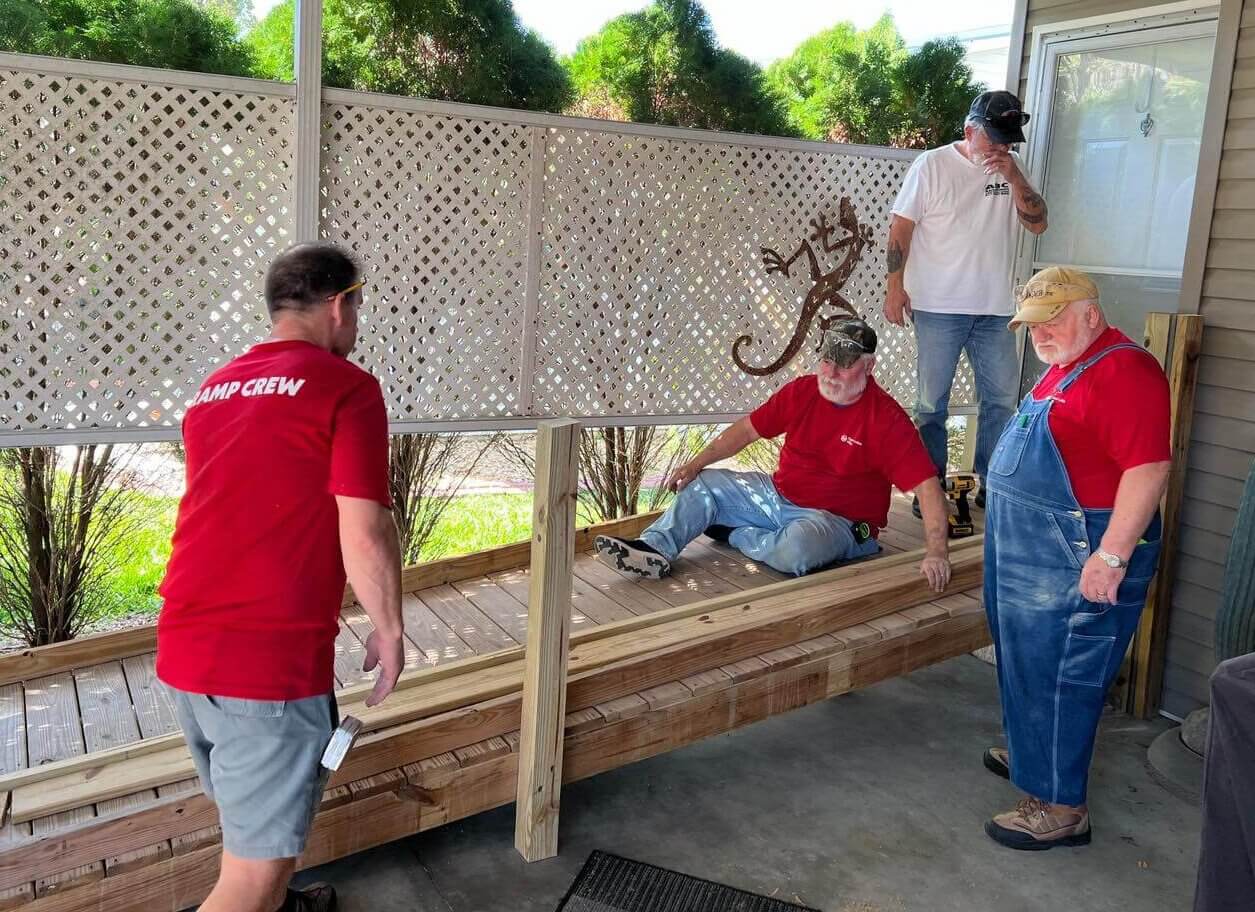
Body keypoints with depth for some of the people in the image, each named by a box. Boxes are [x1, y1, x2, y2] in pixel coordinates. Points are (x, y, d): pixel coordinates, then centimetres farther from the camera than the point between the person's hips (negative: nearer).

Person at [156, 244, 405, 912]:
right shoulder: (347, 387, -9)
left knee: (250, 816, 29)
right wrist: (389, 631, -1)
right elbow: (364, 534, -15)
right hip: (271, 660, -8)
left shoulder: (213, 388, 13)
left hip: (182, 651, 8)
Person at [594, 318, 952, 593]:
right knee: (702, 485, 2)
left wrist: (937, 551, -34)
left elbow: (927, 486, -24)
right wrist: (695, 464, 1)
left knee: (795, 549, -39)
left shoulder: (887, 418, -20)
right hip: (778, 494, 7)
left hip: (836, 519, -6)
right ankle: (655, 549, -17)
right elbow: (748, 429, 6)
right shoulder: (801, 391, -3)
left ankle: (734, 534, -10)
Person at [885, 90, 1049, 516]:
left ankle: (990, 483, 21)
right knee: (932, 402, 4)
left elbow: (1038, 223, 2)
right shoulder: (932, 165, -4)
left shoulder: (1011, 168, 8)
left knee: (1001, 399, 9)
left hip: (995, 310, 5)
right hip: (938, 308, -4)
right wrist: (895, 286, -11)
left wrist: (1014, 176, -11)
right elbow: (901, 228, -5)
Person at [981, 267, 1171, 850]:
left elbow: (1149, 468, -26)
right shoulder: (1066, 367, 14)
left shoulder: (1123, 371, -19)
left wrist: (1112, 556, -28)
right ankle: (1031, 751, 39)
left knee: (1056, 677, -3)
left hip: (1079, 561, -10)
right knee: (1025, 663, 21)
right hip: (1031, 552, 10)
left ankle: (1059, 806, 8)